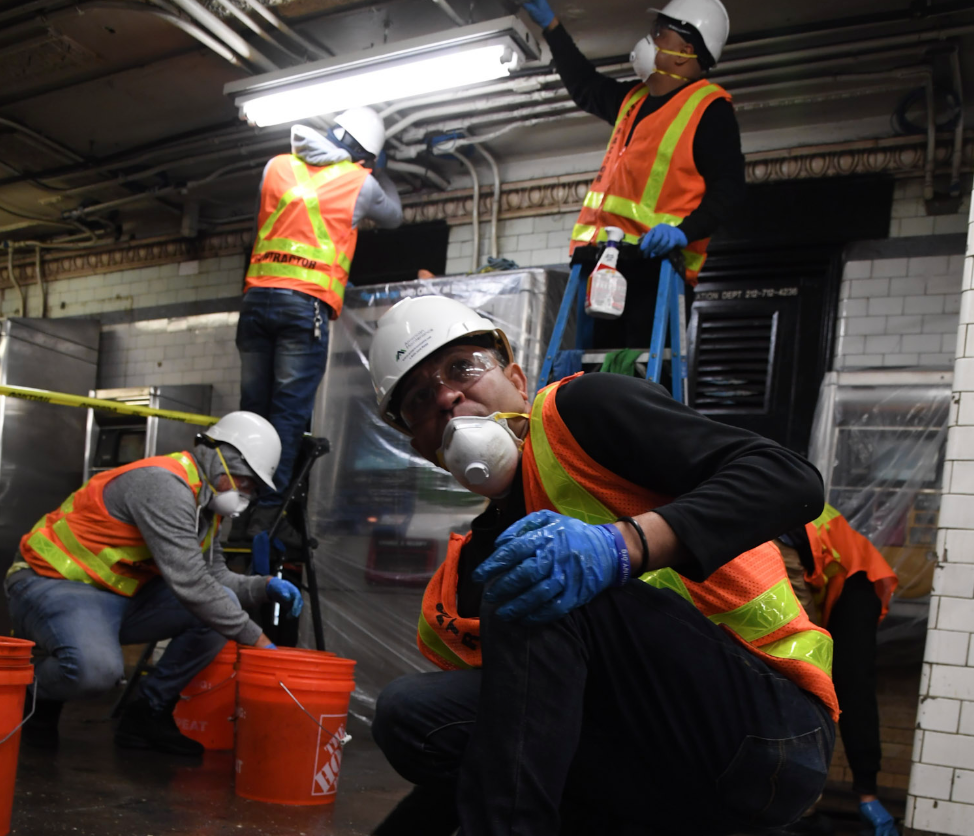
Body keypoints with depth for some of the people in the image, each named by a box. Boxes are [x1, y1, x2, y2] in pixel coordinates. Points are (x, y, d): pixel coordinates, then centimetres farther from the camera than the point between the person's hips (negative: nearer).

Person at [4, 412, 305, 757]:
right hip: (56, 586, -9)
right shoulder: (163, 483, -25)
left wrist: (265, 587, -5)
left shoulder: (204, 501, 8)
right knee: (96, 667, -38)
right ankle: (34, 700, -1)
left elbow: (214, 576, 14)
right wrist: (255, 638, -25)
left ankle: (146, 715, 2)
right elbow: (188, 582, -31)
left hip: (124, 599, 9)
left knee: (223, 606, -7)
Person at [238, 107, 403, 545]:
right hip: (306, 302, -4)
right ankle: (269, 511, -9)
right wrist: (382, 174, 42)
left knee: (253, 407, 7)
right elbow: (393, 217, 25)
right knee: (289, 412, -5)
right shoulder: (360, 182, 6)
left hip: (257, 295, 4)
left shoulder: (276, 166, 15)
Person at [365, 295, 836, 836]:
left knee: (544, 595, -23)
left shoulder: (582, 411, -4)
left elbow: (791, 480, -16)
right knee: (410, 710, -7)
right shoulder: (458, 588, 15)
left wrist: (622, 545, -29)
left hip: (774, 722, -6)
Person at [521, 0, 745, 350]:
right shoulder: (634, 99, 20)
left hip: (656, 263, -8)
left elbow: (728, 189, -10)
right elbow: (585, 88, 37)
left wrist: (684, 232, -26)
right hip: (608, 261, 8)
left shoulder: (709, 108, -3)